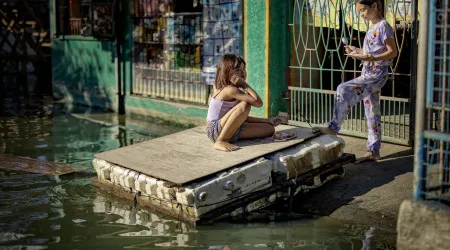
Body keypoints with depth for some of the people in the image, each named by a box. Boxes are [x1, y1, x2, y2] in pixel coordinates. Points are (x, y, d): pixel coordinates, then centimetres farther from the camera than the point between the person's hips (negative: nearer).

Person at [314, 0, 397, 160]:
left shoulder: (383, 26, -11)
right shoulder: (372, 27, 16)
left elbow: (393, 52, -17)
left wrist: (371, 58, -30)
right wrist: (358, 52, 14)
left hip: (376, 75, -10)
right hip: (368, 74, 10)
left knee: (344, 89, -24)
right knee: (372, 113, 10)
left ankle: (333, 128, -18)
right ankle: (374, 151, 16)